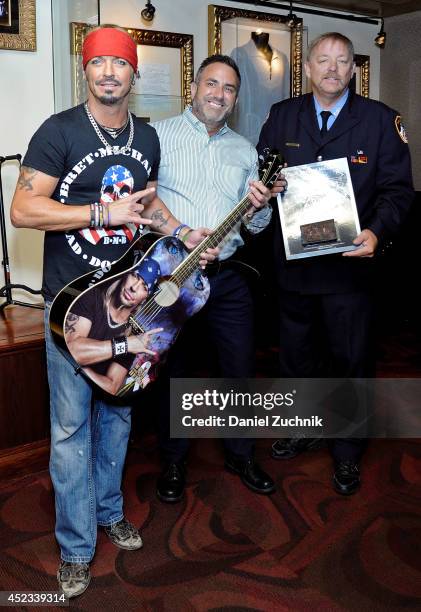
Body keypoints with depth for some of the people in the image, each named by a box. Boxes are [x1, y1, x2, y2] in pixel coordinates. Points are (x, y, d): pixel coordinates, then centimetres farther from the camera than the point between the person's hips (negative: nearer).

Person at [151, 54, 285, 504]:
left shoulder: (245, 151, 13)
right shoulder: (159, 135, 0)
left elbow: (253, 226, 13)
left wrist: (259, 207, -8)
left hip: (227, 277, 4)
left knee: (240, 369, 10)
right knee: (172, 370, 9)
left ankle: (240, 455, 32)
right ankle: (173, 461, 29)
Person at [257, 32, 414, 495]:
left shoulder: (380, 119, -2)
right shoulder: (281, 115, 6)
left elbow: (397, 189, -4)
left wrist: (377, 232, -21)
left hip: (350, 262, -3)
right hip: (292, 261, 3)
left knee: (351, 359, 8)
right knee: (295, 352, 17)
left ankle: (347, 452, 27)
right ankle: (304, 430, 40)